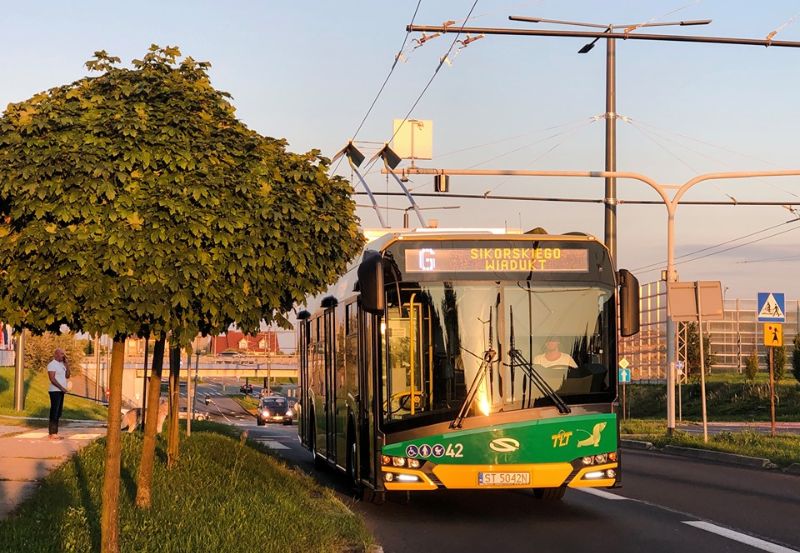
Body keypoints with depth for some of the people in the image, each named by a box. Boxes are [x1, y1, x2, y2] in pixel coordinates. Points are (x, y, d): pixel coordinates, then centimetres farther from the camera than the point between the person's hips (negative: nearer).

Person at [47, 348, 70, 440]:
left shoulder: (62, 364, 16)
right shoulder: (52, 364, -10)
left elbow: (67, 376, 10)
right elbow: (52, 379, -18)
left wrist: (66, 364, 2)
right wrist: (61, 387, -22)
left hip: (61, 391, 9)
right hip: (55, 391, -9)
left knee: (58, 413, 10)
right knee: (54, 412, -8)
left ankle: (54, 433, 14)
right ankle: (52, 433, -8)